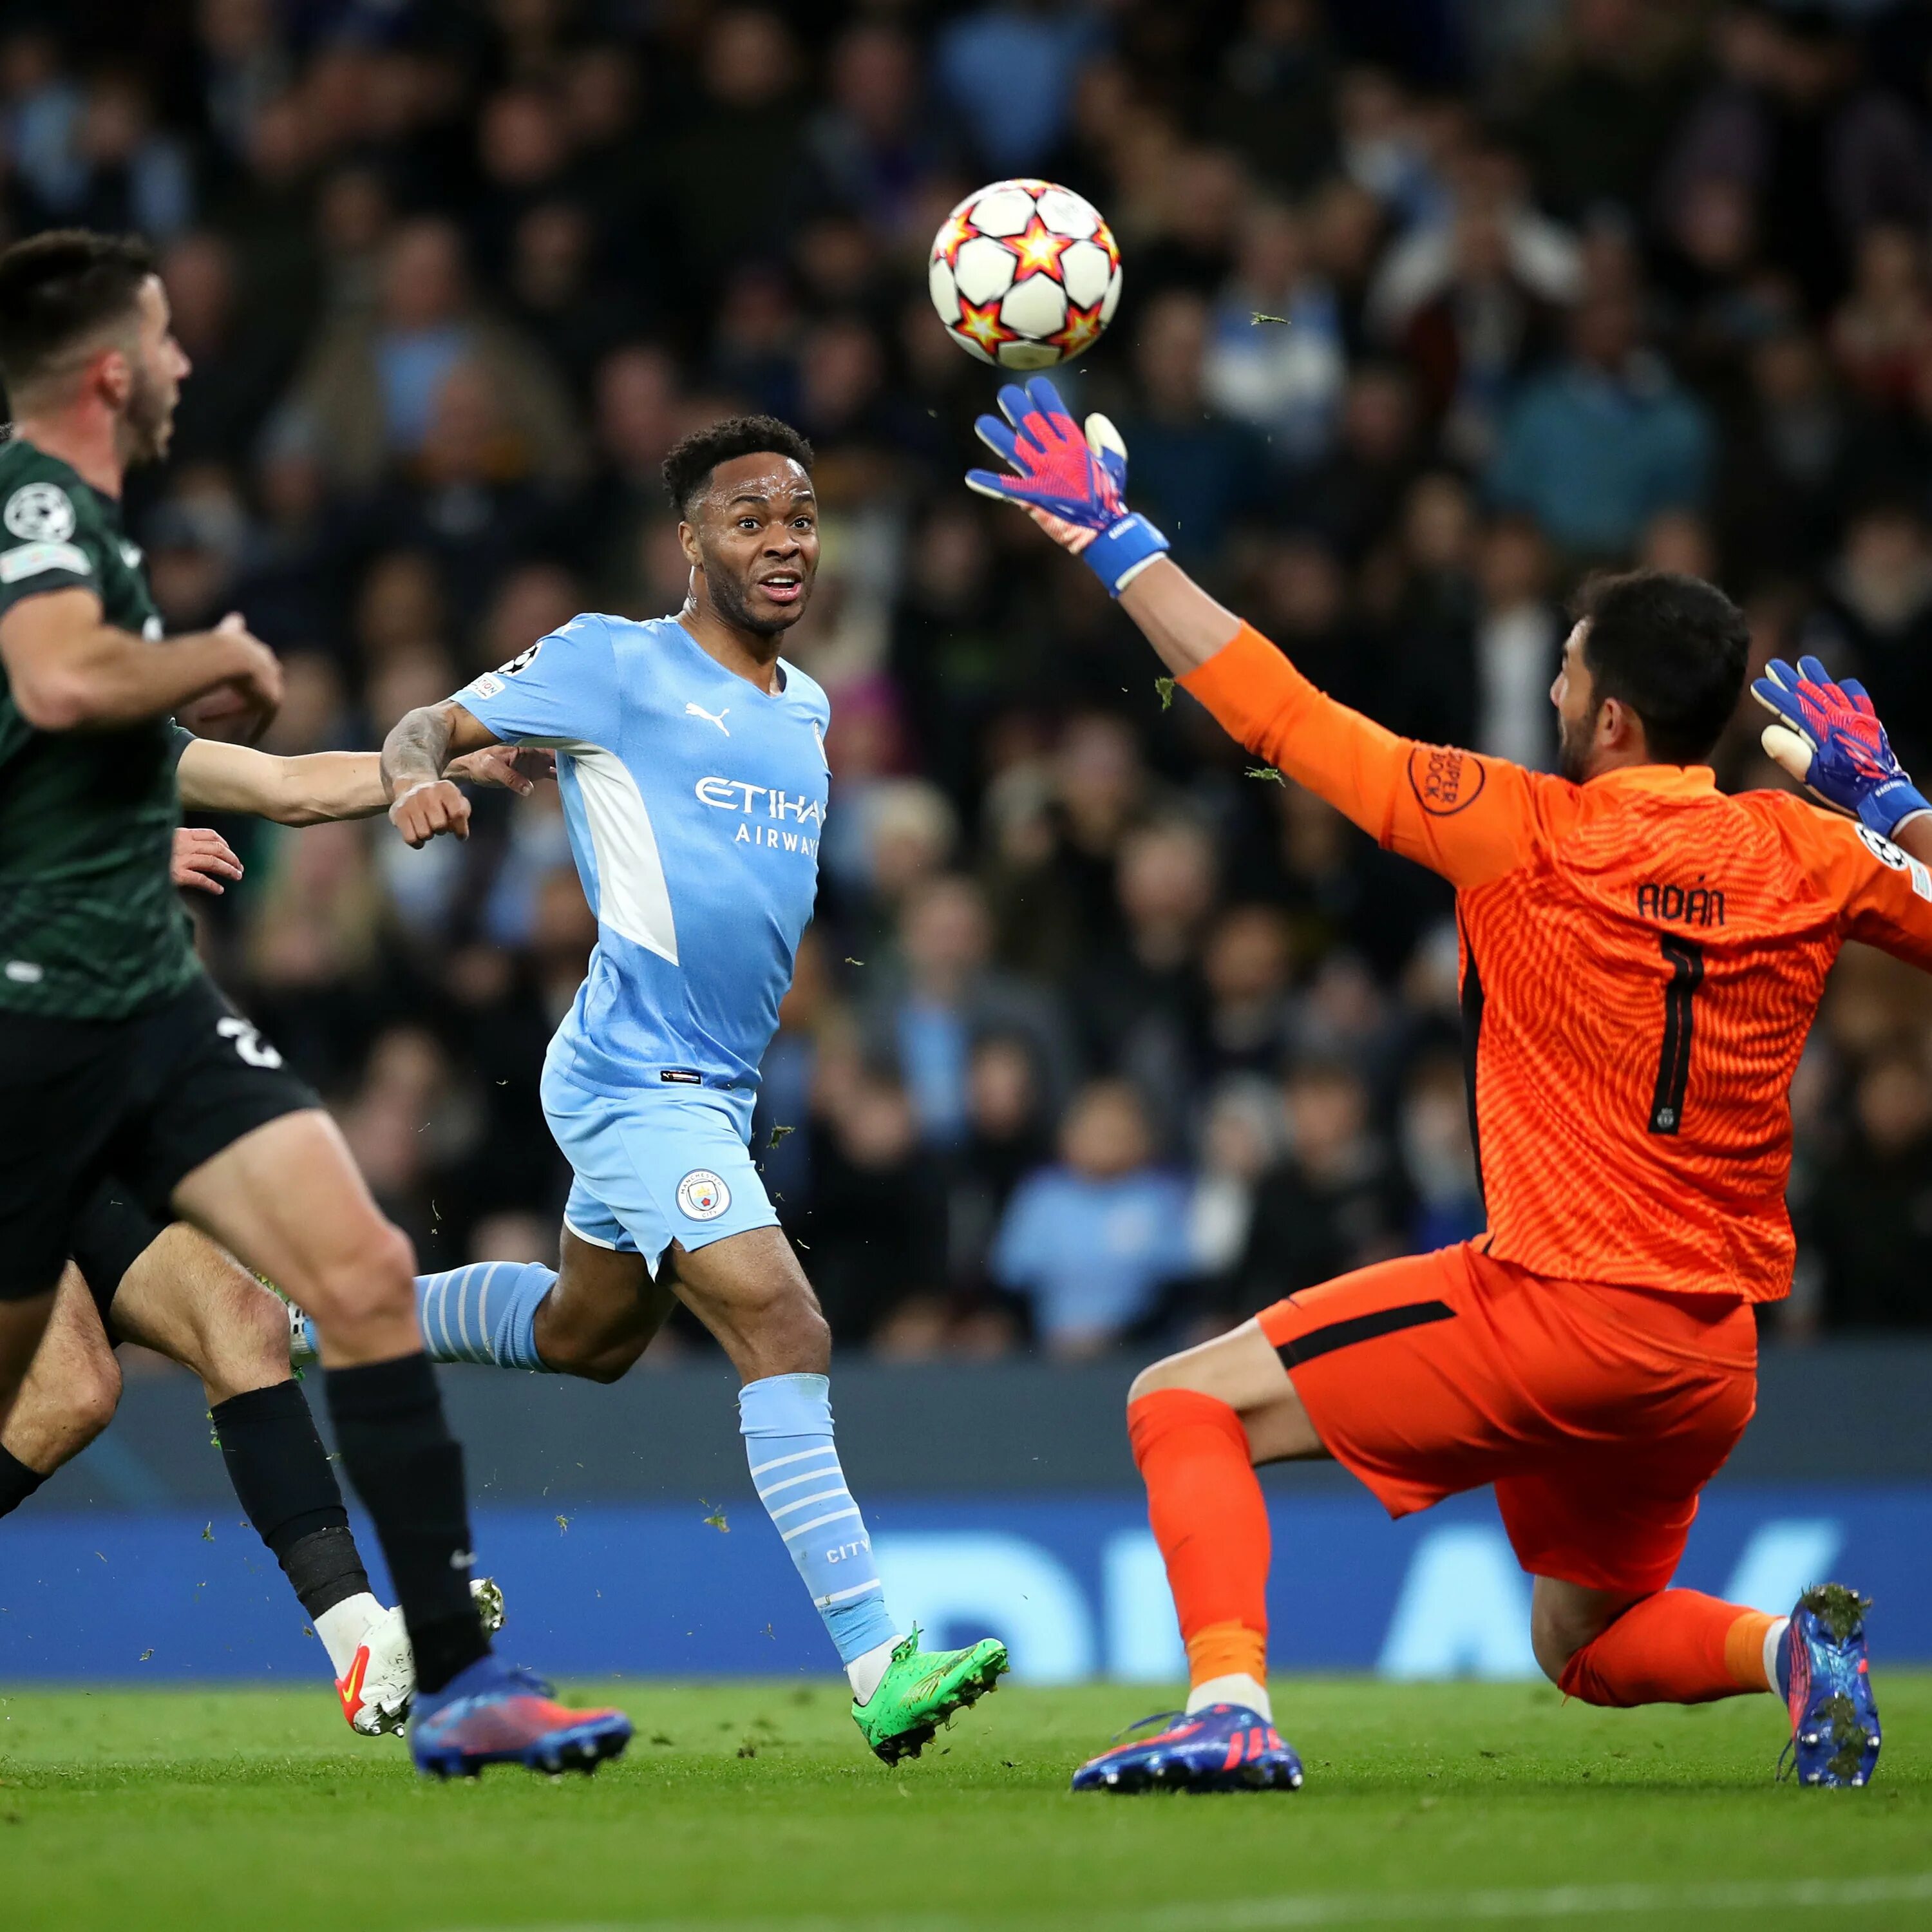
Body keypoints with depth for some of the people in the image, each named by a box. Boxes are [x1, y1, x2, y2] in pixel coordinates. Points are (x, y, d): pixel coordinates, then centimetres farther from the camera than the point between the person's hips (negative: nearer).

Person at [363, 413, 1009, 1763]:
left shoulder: (807, 708, 15)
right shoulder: (615, 665, -7)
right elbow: (430, 728, -4)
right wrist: (422, 776, -24)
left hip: (718, 1088, 9)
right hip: (636, 1079, -9)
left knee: (586, 1336, 25)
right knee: (785, 1334, -21)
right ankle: (878, 1666, -26)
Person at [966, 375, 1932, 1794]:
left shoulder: (1528, 835, -11)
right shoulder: (1807, 855, 0)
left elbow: (1281, 716, -6)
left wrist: (1117, 539, 3)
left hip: (1555, 1308, -6)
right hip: (1714, 1357, 6)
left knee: (1186, 1401, 3)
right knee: (1585, 1647, 27)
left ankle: (1232, 1706, -16)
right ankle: (1789, 1646, -2)